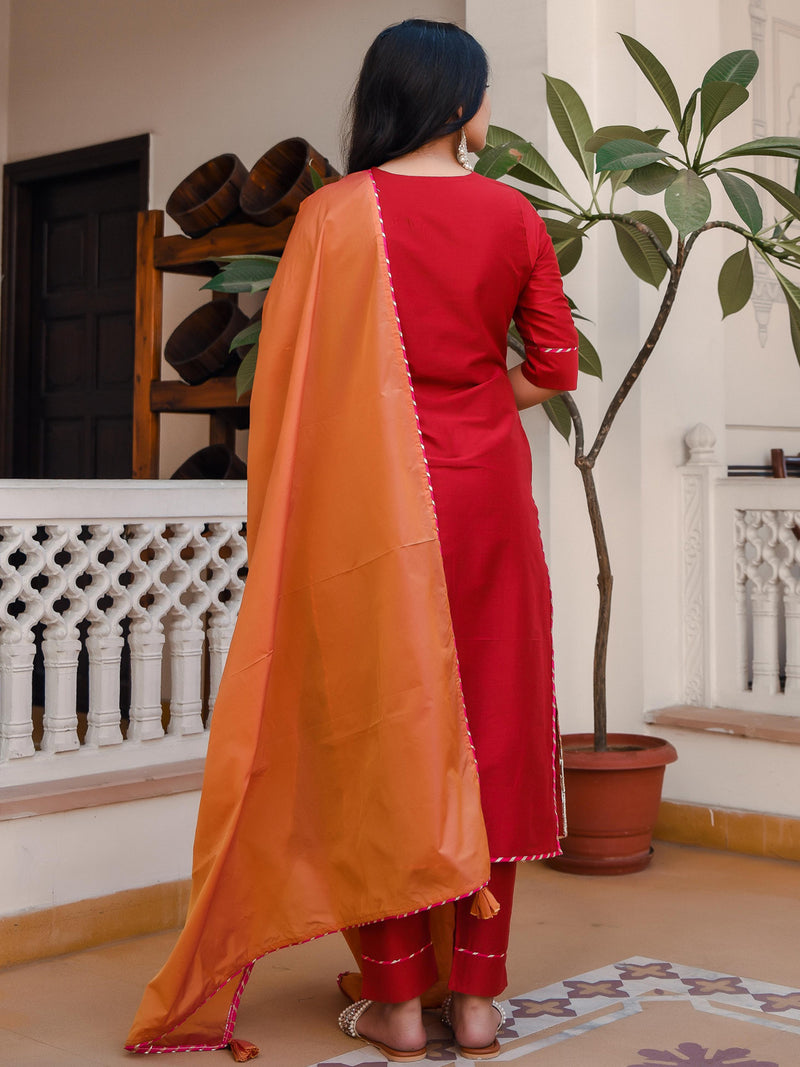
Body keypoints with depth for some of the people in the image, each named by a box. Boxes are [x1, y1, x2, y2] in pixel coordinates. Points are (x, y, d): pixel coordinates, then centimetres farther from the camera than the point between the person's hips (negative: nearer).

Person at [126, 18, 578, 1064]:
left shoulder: (337, 213, -5)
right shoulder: (514, 215, 2)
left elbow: (294, 376, -5)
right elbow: (555, 366, 4)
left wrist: (290, 519, 5)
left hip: (372, 500, -2)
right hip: (488, 493, 2)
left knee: (381, 732, 4)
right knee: (491, 727, 8)